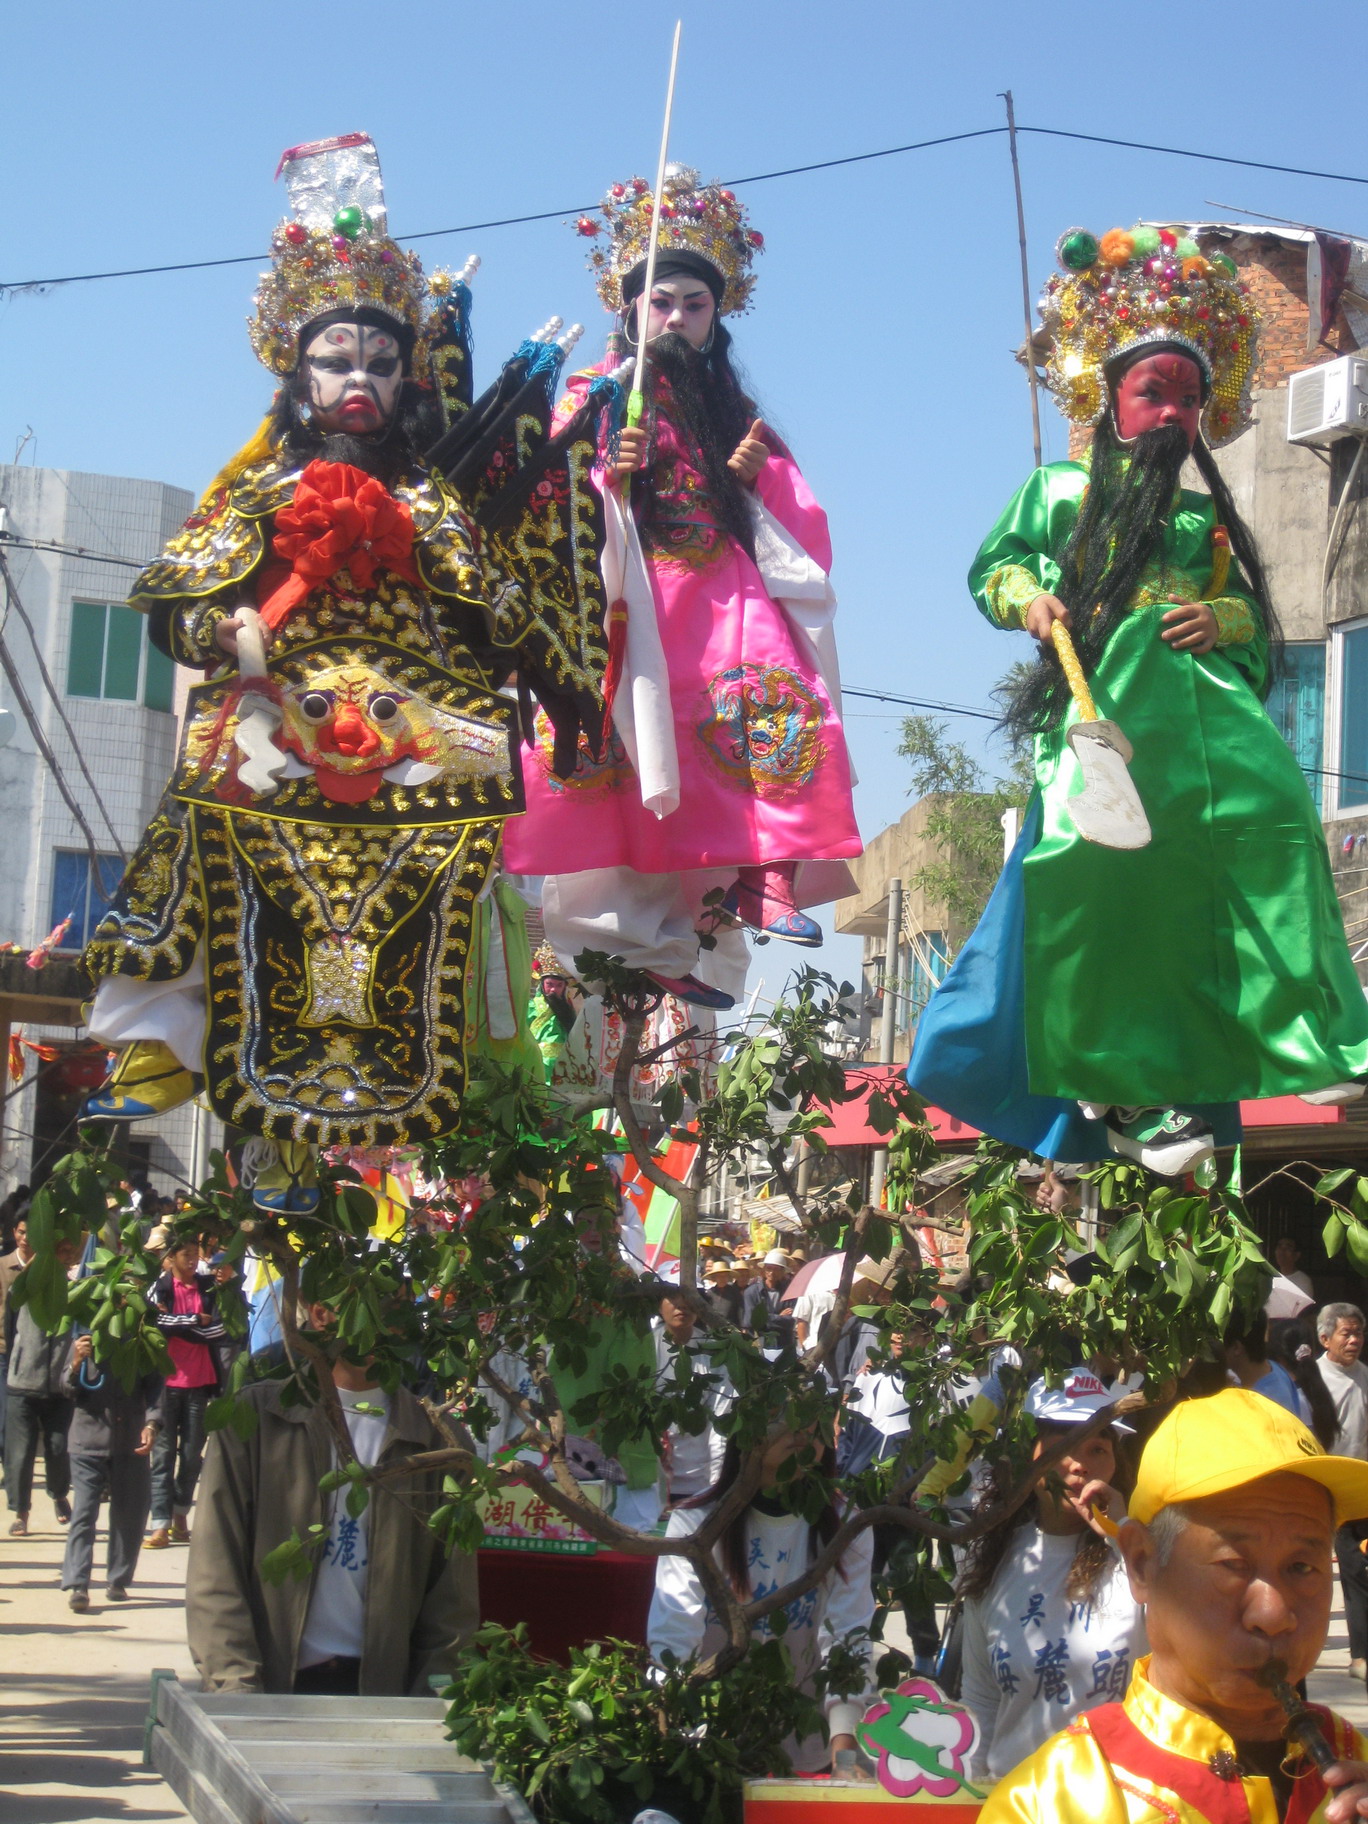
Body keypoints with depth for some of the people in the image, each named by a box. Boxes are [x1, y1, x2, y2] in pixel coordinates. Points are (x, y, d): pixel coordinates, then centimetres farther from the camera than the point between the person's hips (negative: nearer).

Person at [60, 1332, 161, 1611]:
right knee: (83, 1514, -10)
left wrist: (151, 1424, -14)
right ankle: (77, 1586, -12)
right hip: (88, 1441, -2)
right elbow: (70, 1390, -1)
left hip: (130, 1445, 2)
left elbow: (154, 1388, 2)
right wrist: (77, 1364, -21)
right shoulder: (84, 1344, 3)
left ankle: (118, 1580, 20)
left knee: (130, 1515, 7)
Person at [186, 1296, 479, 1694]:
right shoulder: (255, 1417, 6)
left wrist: (427, 1705, 1)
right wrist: (237, 1688, -7)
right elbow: (214, 1569, 2)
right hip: (274, 1687, -2)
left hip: (382, 1689, 2)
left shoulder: (434, 1435, 10)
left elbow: (453, 1591, 10)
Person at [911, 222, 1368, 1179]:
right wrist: (1027, 597, -6)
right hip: (1104, 707, -3)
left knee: (1269, 814, -20)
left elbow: (1256, 612, 22)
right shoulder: (1059, 491, 13)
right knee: (1110, 875, -12)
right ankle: (1126, 1094, -5)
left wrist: (1221, 617, -1)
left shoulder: (1207, 517, 21)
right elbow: (993, 563, 16)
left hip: (1205, 702, 3)